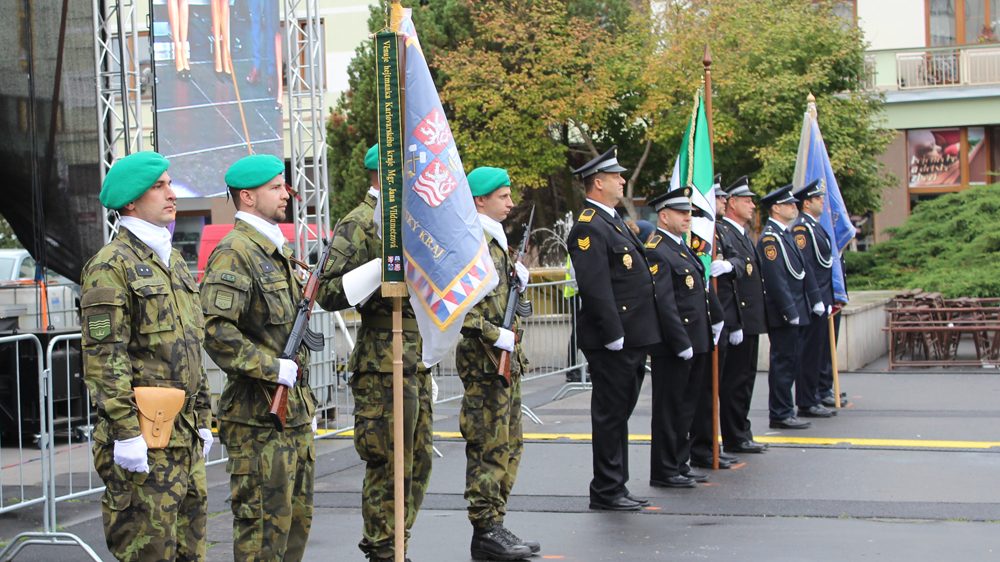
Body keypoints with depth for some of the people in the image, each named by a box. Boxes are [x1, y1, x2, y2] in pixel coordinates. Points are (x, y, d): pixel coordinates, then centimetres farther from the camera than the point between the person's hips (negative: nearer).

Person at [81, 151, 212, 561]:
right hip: (143, 436, -9)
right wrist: (125, 431, -22)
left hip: (185, 433, 9)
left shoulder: (173, 260, 18)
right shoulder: (111, 265, -10)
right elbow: (103, 355, -16)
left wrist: (202, 418, 20)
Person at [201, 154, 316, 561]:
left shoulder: (276, 251, 17)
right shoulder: (234, 253, -13)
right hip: (258, 416, -9)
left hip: (293, 411, 9)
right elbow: (216, 331, -26)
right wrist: (274, 369, -22)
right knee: (264, 523, -4)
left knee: (297, 518, 14)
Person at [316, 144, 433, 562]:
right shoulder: (360, 224, -11)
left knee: (419, 461, 13)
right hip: (383, 364, -9)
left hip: (416, 361, 9)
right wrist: (384, 266, -26)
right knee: (390, 466, -4)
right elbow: (329, 294, -19)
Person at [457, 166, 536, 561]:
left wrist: (518, 282, 9)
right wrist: (496, 336, -22)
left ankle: (495, 526, 19)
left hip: (506, 359, 10)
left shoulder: (496, 240, 18)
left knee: (509, 445, 13)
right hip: (484, 362, -10)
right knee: (490, 447, -6)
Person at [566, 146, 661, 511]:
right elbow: (595, 287, -21)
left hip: (632, 339, 10)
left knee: (619, 413, 15)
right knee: (610, 414, -3)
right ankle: (606, 492, 5)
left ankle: (615, 487, 23)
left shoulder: (612, 221, 18)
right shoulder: (589, 228, -15)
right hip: (612, 342, -10)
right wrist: (613, 335, -22)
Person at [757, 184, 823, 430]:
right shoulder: (770, 238, -15)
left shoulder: (786, 234, 16)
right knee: (784, 362, -5)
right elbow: (776, 279, -21)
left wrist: (815, 299, 13)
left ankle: (783, 411, 21)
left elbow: (802, 270, 19)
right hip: (782, 315, -10)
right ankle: (780, 415, 1)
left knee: (792, 362, 14)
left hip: (795, 312, 10)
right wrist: (790, 311, -22)